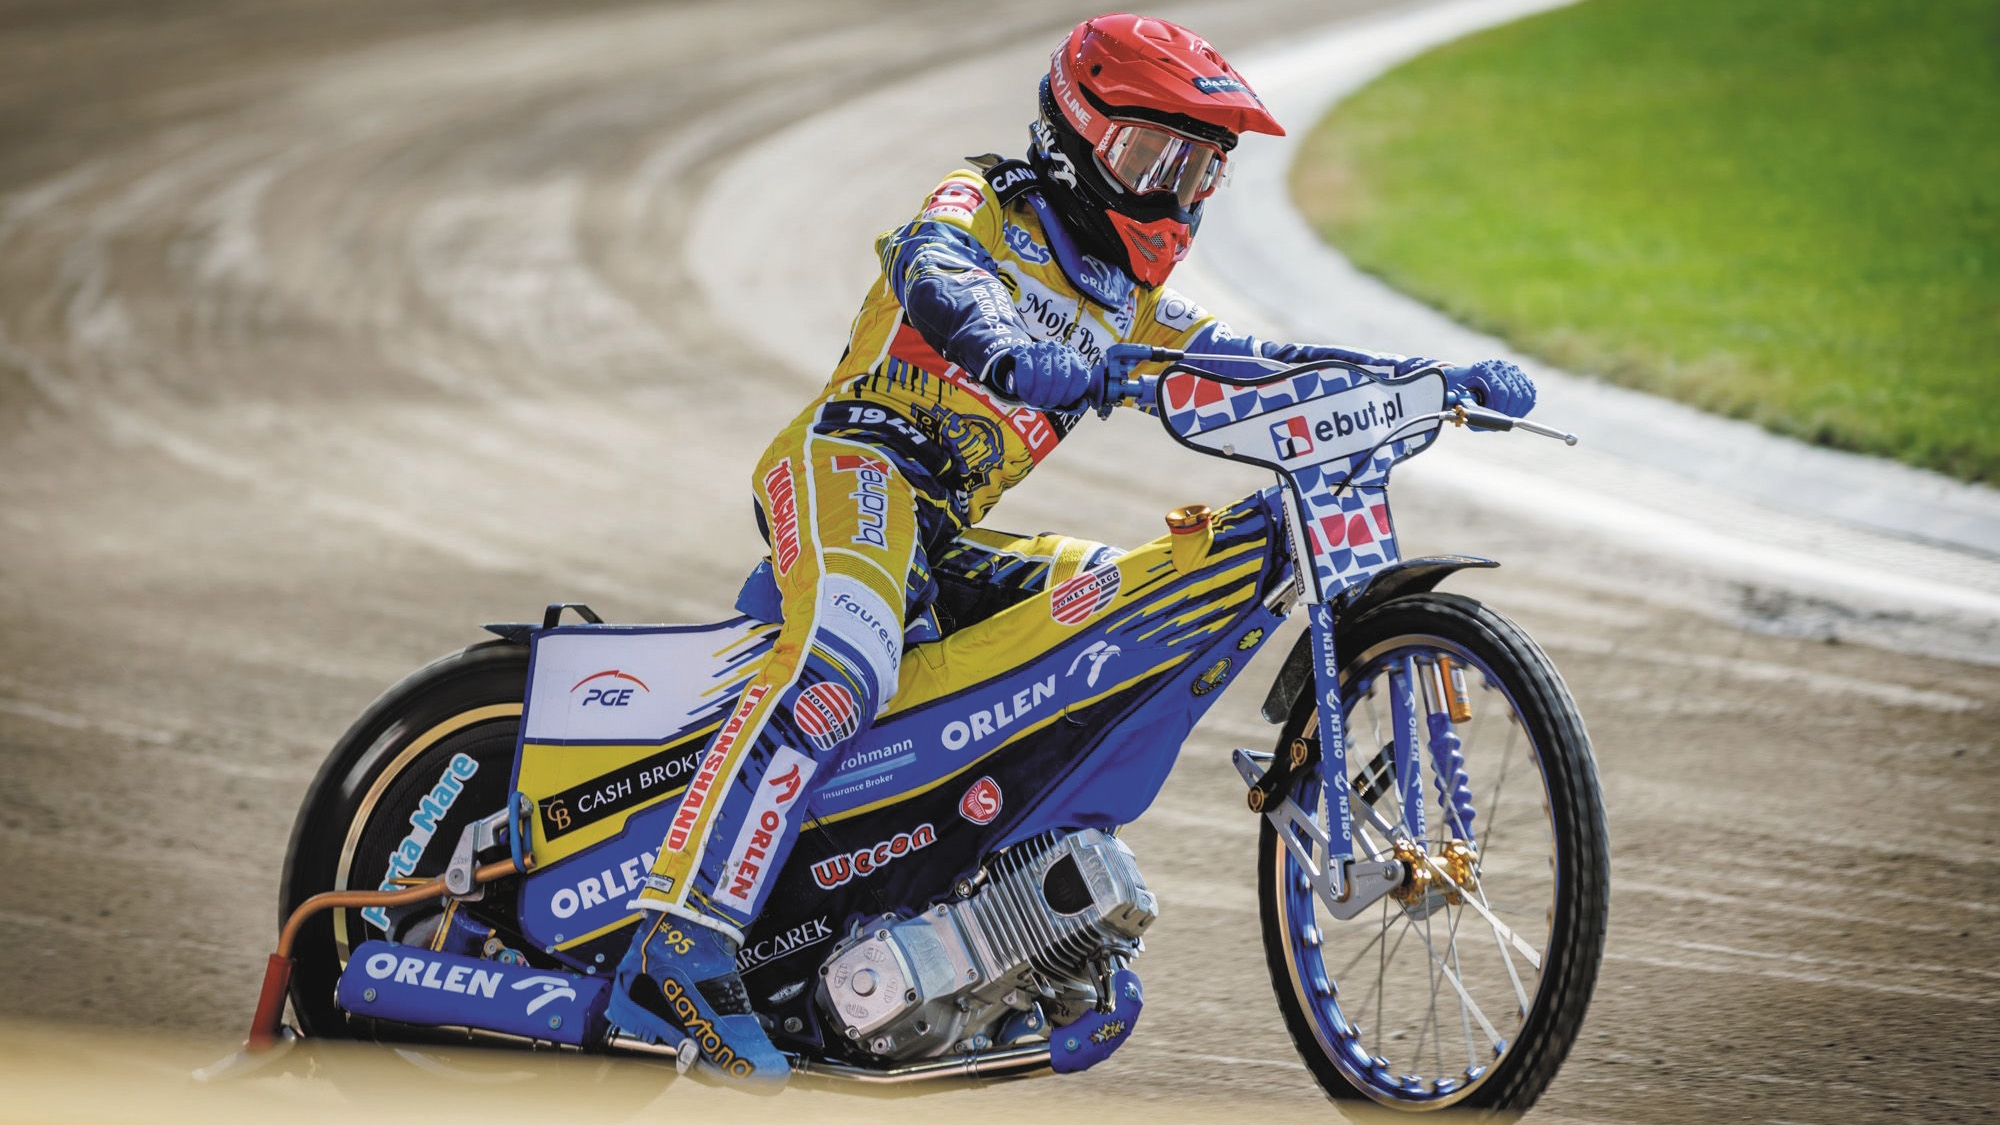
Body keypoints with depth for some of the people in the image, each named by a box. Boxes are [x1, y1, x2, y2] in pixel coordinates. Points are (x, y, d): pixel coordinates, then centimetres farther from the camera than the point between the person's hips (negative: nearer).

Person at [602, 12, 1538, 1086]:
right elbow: (933, 265, -20)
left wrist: (1442, 383, 11)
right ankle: (676, 957, -45)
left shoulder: (1134, 305, 26)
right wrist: (999, 344, -44)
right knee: (837, 670, -34)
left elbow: (1256, 362, 23)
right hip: (856, 462, -9)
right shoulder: (985, 208, 2)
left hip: (944, 533, 9)